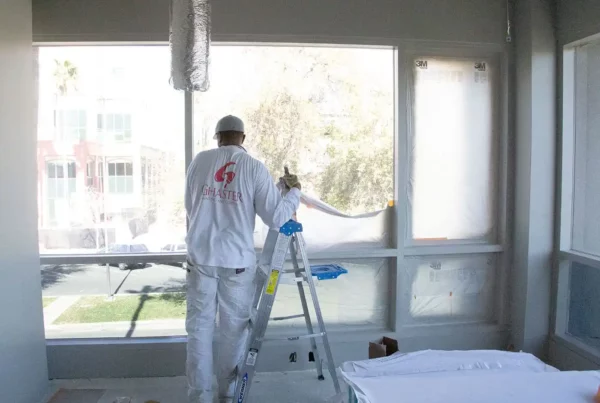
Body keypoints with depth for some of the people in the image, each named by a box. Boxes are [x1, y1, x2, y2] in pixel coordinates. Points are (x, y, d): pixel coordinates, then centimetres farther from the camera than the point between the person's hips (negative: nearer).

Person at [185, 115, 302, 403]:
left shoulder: (199, 161, 5)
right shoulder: (255, 168, -4)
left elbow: (190, 208, 14)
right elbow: (276, 218, -6)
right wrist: (294, 192, 10)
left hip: (200, 257, 2)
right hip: (237, 260, -2)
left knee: (199, 326, 9)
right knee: (234, 329, 10)